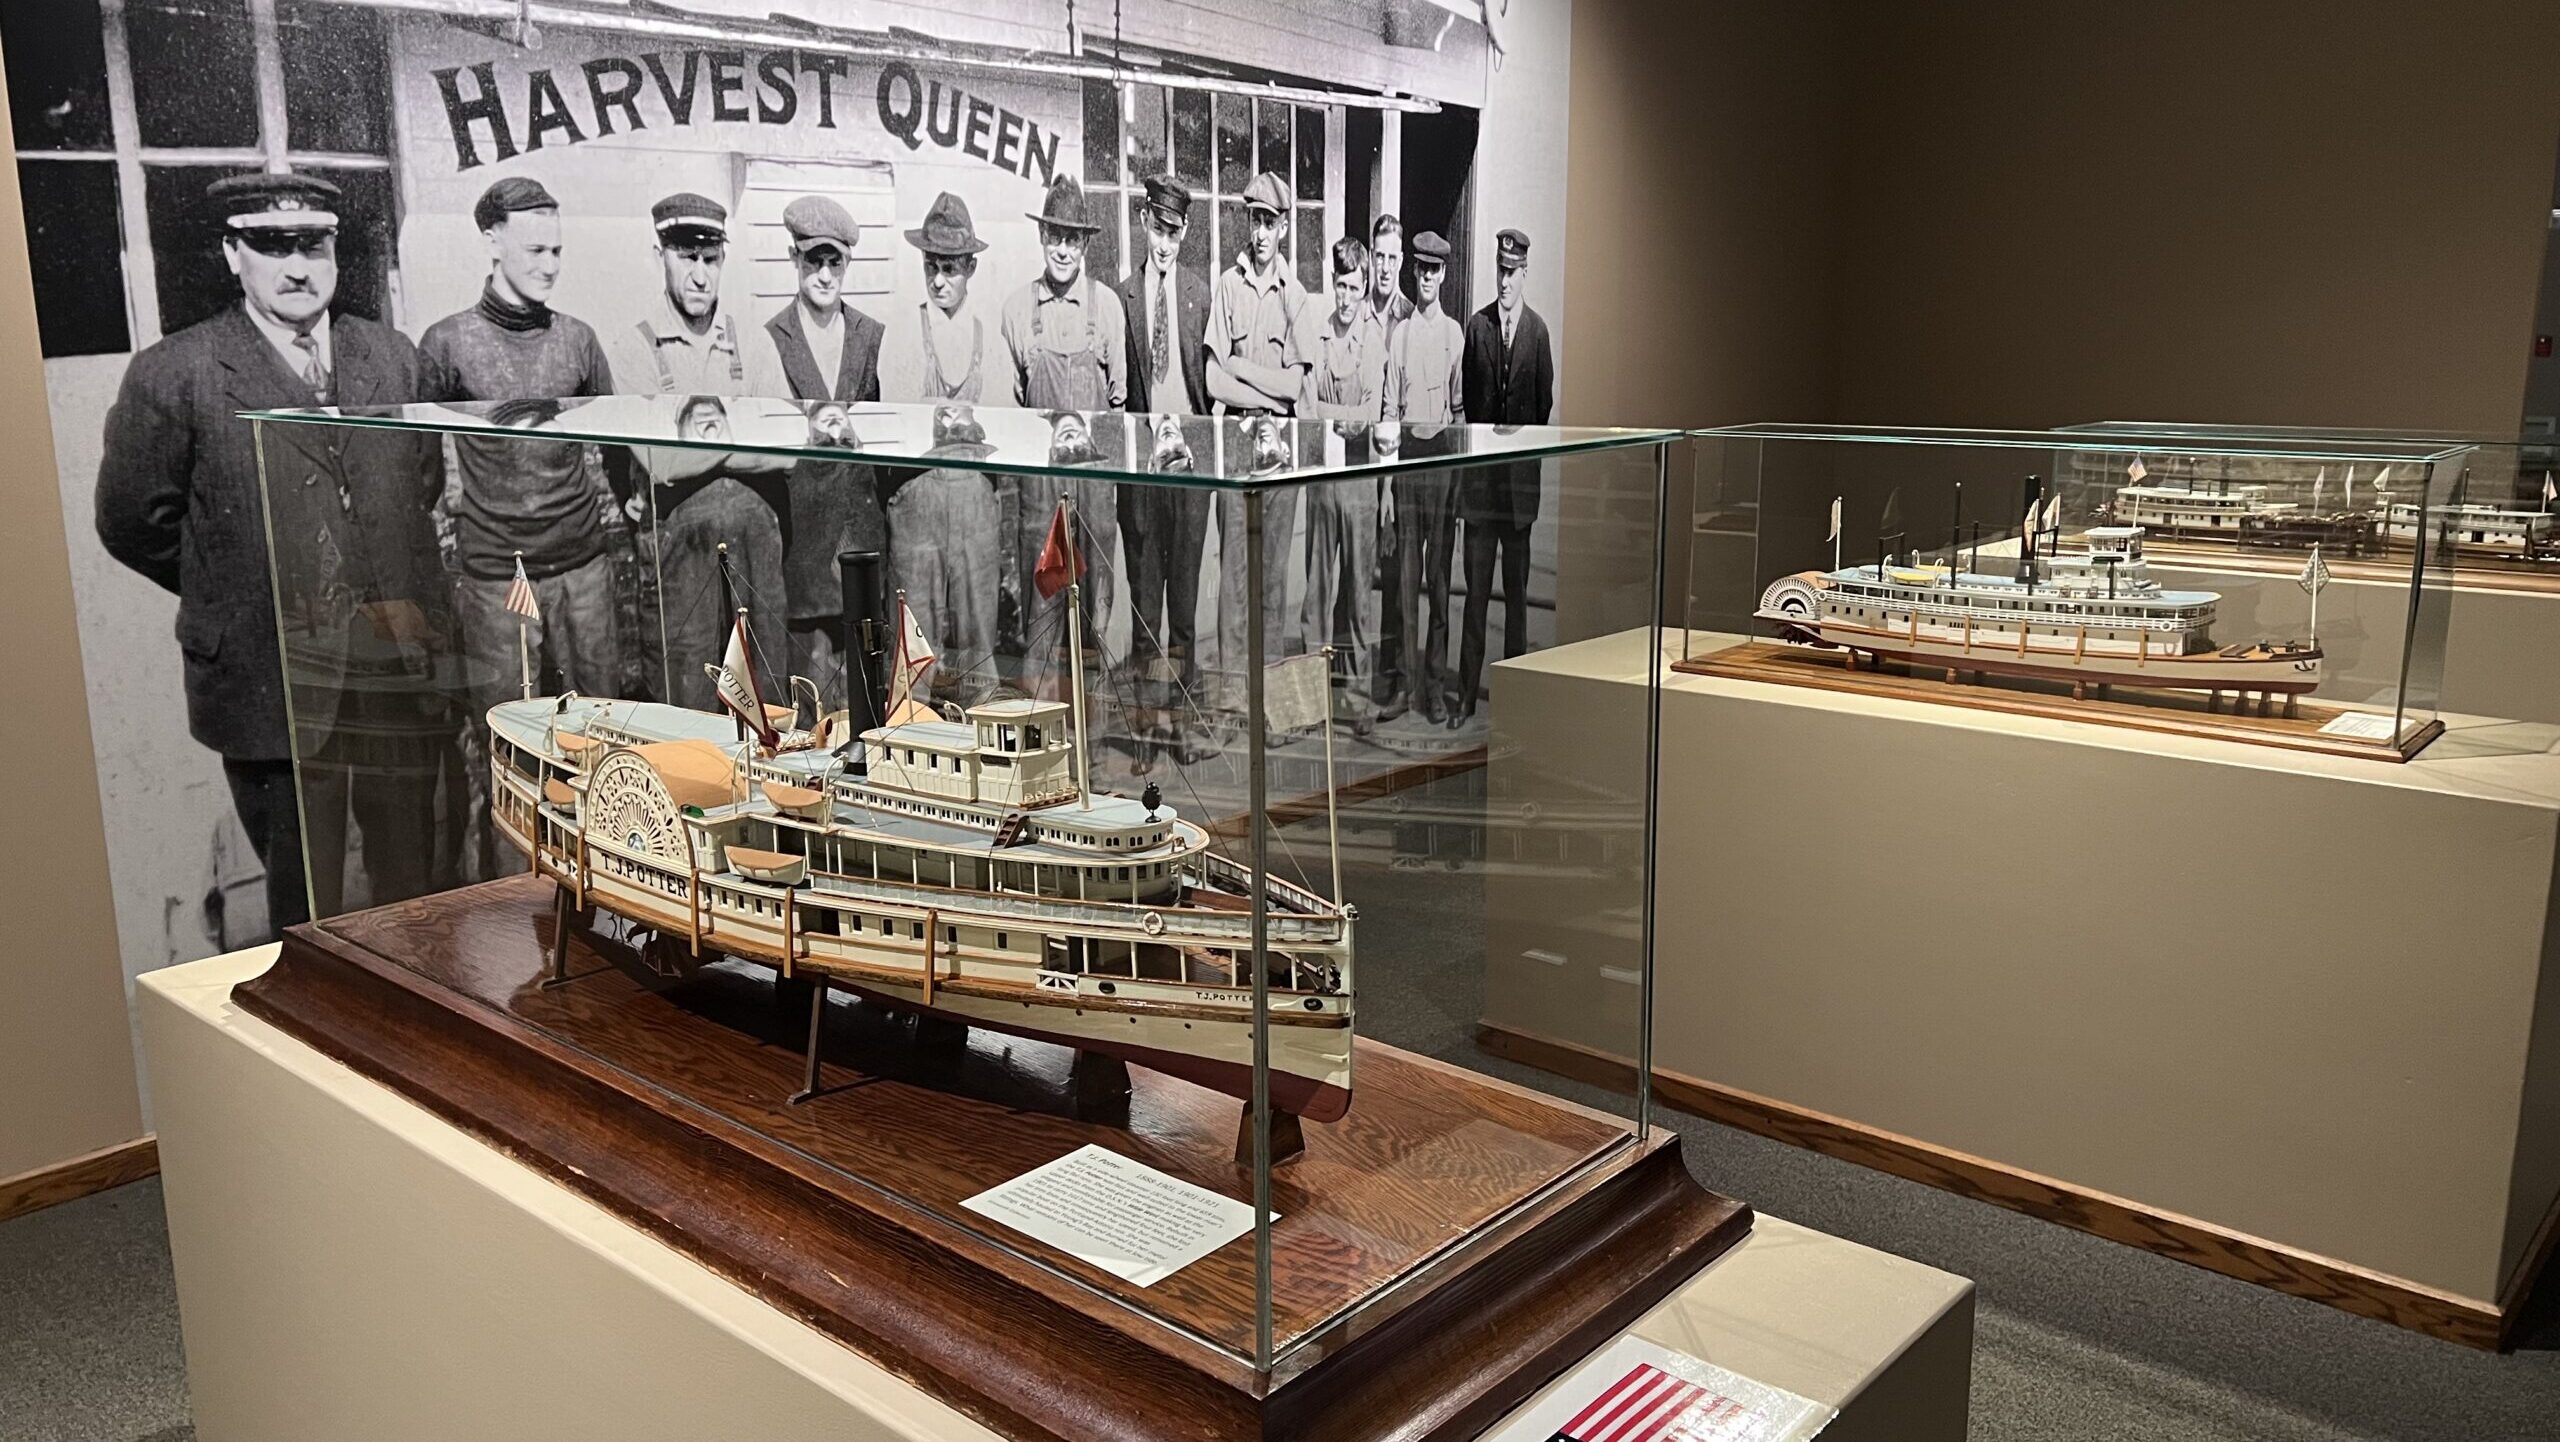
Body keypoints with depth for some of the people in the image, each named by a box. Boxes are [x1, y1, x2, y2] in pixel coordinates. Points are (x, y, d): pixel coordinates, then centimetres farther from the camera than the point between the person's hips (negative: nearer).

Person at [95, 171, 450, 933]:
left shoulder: (392, 356, 8)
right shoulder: (173, 376, -4)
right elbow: (133, 523, 3)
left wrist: (386, 584, 13)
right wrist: (236, 593, 8)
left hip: (401, 673, 3)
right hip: (273, 689, -3)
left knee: (413, 892, 12)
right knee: (306, 907, 5)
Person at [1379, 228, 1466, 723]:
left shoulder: (1456, 334, 4)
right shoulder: (1399, 334, 6)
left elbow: (1462, 408, 5)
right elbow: (1388, 408, 5)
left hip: (1444, 464, -1)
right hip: (1405, 464, 1)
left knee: (1439, 577, 4)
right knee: (1405, 577, 4)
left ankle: (1436, 683, 11)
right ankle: (1406, 682, 10)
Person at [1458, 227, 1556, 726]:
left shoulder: (1537, 330, 3)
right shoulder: (1476, 325, 5)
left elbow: (1545, 400, 4)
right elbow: (1468, 394, 6)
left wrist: (1523, 449, 0)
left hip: (1521, 471, 0)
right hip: (1481, 471, 0)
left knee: (1516, 586, 8)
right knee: (1476, 588, 1)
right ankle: (1468, 694, 5)